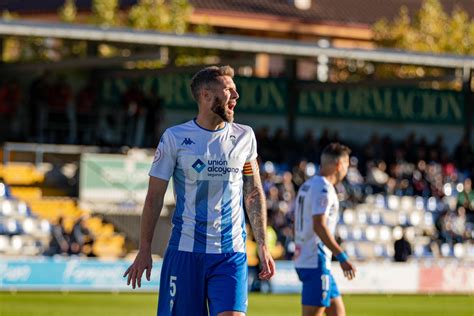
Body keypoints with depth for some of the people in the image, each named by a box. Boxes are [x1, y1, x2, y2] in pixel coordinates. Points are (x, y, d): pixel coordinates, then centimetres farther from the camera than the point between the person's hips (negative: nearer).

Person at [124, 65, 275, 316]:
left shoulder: (244, 137, 7)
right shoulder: (175, 138, -1)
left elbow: (254, 193, 14)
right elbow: (154, 196, 2)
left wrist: (261, 245, 8)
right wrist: (144, 250, -1)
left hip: (231, 254, 1)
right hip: (185, 250, -1)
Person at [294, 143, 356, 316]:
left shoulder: (307, 186, 17)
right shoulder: (324, 188, -13)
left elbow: (297, 224, 21)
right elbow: (319, 225, -23)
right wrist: (342, 257, -23)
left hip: (303, 259, 10)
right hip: (316, 262, -10)